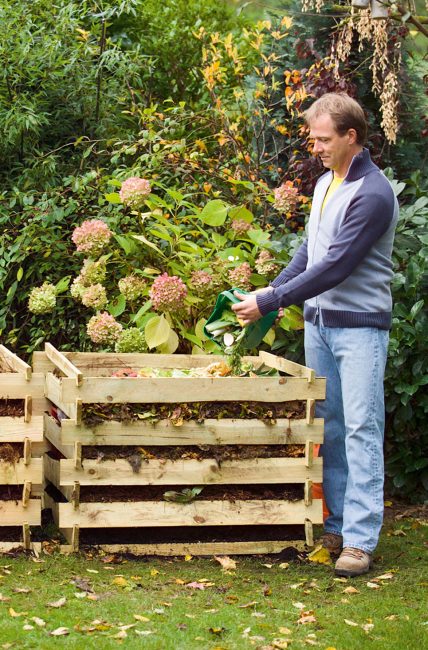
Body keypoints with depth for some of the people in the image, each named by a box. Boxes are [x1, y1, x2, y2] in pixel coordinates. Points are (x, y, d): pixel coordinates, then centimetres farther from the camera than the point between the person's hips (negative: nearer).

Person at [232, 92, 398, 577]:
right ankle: (336, 526, 16)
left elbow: (335, 267, -21)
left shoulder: (372, 194, -17)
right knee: (328, 427, 10)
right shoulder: (326, 183, 11)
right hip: (318, 322, 8)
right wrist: (274, 287, 4)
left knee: (361, 430, -7)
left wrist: (269, 302, -19)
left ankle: (359, 540, -8)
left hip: (359, 324, -8)